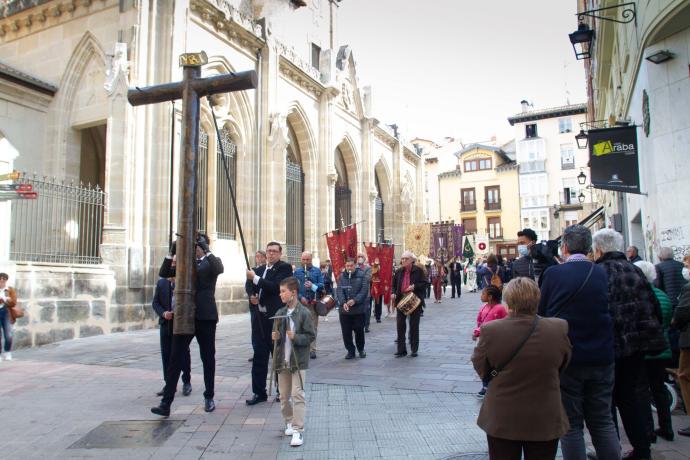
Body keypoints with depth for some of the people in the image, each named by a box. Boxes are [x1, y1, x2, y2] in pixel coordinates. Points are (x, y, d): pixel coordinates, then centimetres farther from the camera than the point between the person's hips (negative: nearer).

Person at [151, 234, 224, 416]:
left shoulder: (212, 261, 4)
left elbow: (220, 269, -20)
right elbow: (163, 273, 5)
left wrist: (207, 250, -23)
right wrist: (172, 252, -7)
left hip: (206, 317, -2)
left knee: (208, 358, 8)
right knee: (175, 358, -2)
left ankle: (209, 397, 22)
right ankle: (166, 402, -2)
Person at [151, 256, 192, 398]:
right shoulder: (161, 283, 8)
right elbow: (155, 302, 8)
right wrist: (163, 313, -9)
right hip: (166, 323, 4)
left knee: (184, 354, 4)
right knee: (166, 355, 7)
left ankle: (186, 382, 17)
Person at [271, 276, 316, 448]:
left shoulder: (304, 313, -11)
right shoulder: (279, 313, 5)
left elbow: (311, 336, -11)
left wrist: (295, 337, -25)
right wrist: (275, 336, -6)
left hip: (298, 361, -6)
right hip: (282, 360, 6)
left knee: (297, 394, -7)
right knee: (284, 395, 14)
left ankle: (298, 430, -2)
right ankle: (289, 423, 32)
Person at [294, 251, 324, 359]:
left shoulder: (317, 271, 9)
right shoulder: (297, 272, 8)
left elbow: (322, 285, 1)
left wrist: (313, 285, -18)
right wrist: (300, 297, -11)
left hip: (313, 302, 0)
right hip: (301, 302, 0)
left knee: (313, 326, 2)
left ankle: (312, 349, 8)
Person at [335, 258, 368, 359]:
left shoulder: (361, 276, -1)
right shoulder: (342, 277, 5)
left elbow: (364, 290, -8)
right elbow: (339, 291, -4)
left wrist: (355, 300, -21)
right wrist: (343, 302, -20)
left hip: (359, 308, -2)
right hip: (344, 309, 2)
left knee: (359, 330, 5)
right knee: (346, 331, 4)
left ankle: (361, 349, 26)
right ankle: (350, 350, 18)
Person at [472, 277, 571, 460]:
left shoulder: (490, 330, -20)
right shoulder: (559, 328, -16)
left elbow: (480, 369, -6)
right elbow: (563, 365, 2)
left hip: (501, 420, -1)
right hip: (545, 421, 1)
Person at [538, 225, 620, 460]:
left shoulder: (553, 274, -12)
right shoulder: (602, 273, -3)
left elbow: (541, 313, -4)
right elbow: (609, 311, 7)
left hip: (566, 358, -3)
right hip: (601, 357, 3)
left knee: (571, 423, 9)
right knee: (603, 420, 16)